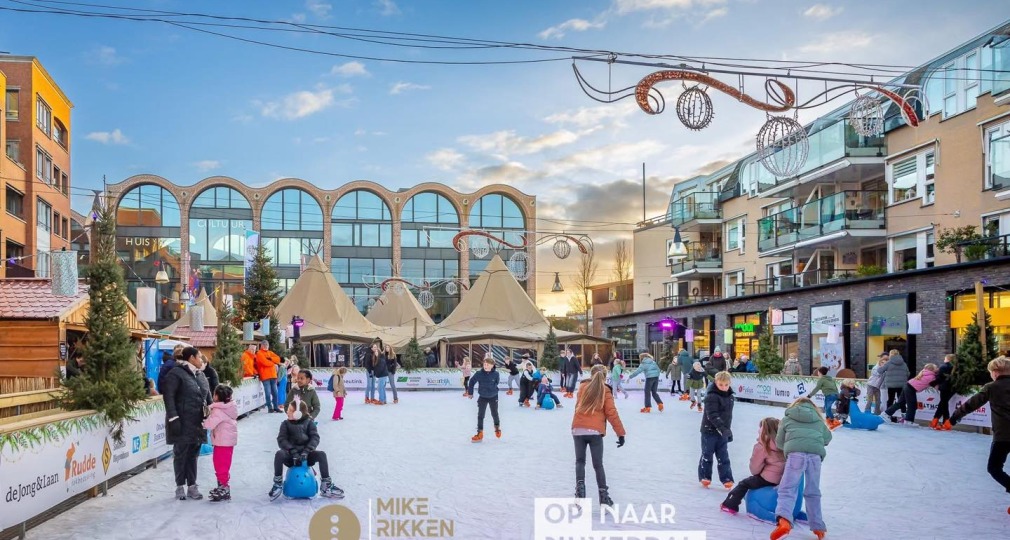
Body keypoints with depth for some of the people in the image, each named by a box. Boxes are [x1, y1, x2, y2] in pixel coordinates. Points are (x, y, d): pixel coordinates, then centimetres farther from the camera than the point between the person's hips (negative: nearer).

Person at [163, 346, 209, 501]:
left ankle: (192, 486, 16)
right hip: (182, 423, -8)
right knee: (181, 455, 2)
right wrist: (173, 418, -22)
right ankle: (180, 487, 11)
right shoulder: (176, 372, -9)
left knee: (193, 455, 10)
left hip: (196, 423, 8)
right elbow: (168, 396, -16)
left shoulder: (195, 374, 18)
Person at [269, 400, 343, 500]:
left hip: (305, 456, 0)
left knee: (321, 454, -25)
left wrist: (306, 451, -26)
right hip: (291, 456, 0)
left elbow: (315, 438, -10)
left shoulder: (309, 423, 0)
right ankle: (278, 484, -18)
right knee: (279, 454, -32)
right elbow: (281, 439, -11)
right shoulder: (286, 424, 1)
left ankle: (326, 486, -18)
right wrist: (293, 451, -26)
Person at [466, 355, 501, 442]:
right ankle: (480, 433, 8)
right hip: (482, 397, 1)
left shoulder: (496, 374, -20)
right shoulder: (479, 374, -18)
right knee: (480, 415, 0)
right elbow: (471, 381, -4)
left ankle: (497, 427, 43)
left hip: (493, 397, -1)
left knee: (494, 414, 14)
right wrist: (470, 392, 2)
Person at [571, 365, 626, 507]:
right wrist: (621, 433, 1)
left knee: (580, 461, 15)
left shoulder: (582, 387, 10)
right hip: (595, 431, -2)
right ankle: (604, 497, 7)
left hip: (578, 429, 2)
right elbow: (612, 413, -3)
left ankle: (580, 488, -6)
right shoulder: (606, 391, 2)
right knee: (598, 465, 7)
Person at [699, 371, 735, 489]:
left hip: (722, 432, 6)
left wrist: (728, 431, 18)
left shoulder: (730, 396, 6)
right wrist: (723, 428, -33)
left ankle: (726, 479, 11)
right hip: (709, 431, -6)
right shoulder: (711, 396, -18)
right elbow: (712, 415, -26)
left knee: (723, 457, 6)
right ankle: (705, 477, 21)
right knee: (707, 455, 8)